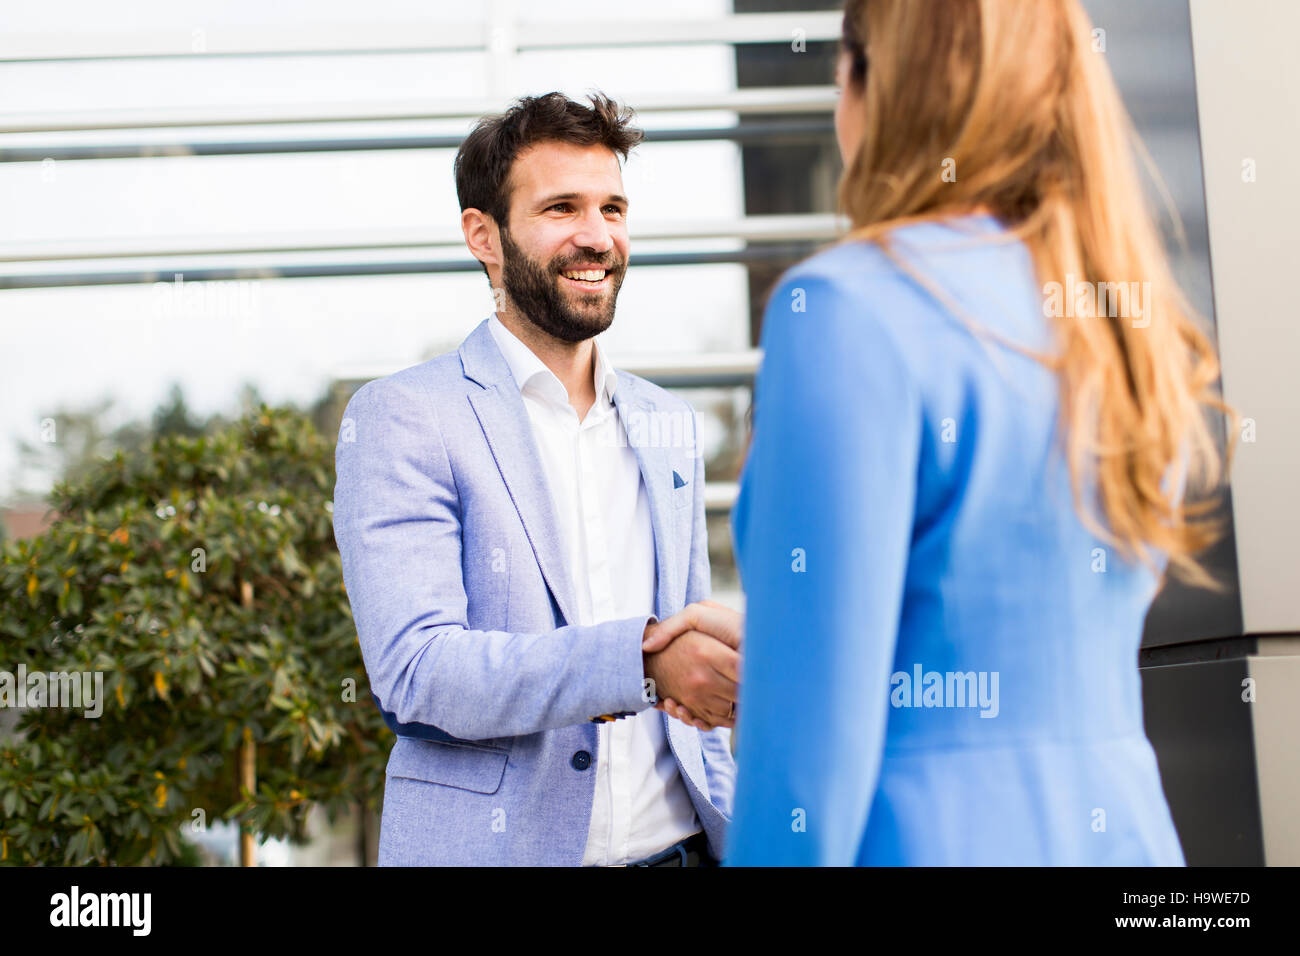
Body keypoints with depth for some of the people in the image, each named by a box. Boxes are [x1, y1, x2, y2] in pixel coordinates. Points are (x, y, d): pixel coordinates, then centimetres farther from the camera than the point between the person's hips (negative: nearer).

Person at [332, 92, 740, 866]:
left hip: (678, 846, 5)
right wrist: (641, 660, -28)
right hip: (495, 845, -5)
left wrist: (740, 833, 8)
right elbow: (413, 670, -18)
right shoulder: (399, 419, -8)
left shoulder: (669, 426, 10)